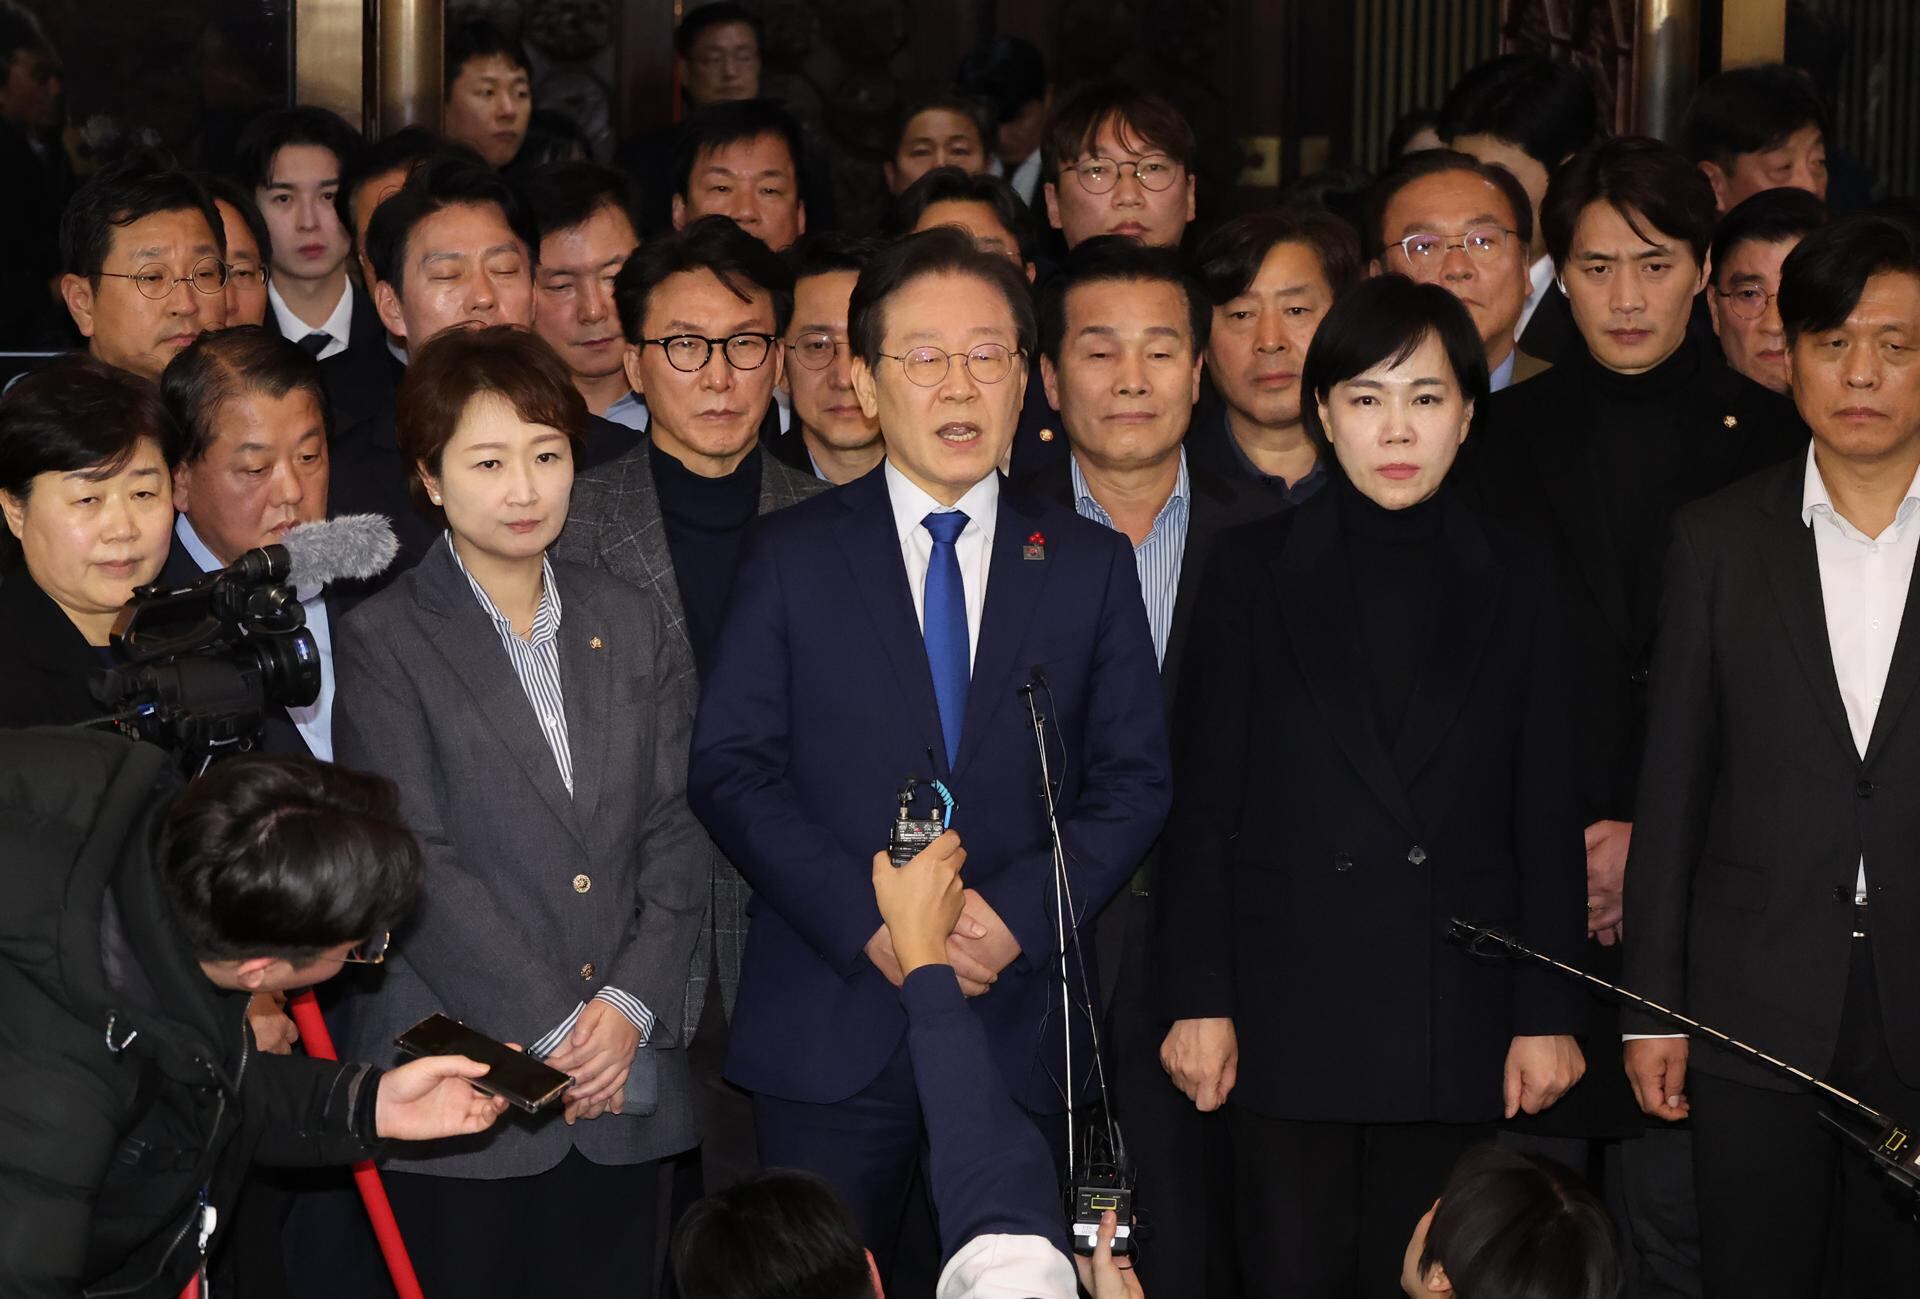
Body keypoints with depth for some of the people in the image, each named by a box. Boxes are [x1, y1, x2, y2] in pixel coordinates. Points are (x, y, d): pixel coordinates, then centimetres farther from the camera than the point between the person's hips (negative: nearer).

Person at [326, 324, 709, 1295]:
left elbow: (674, 834, 7)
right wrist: (554, 1029, -13)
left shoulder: (630, 626, 11)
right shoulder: (382, 643, -3)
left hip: (623, 1078, 4)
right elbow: (418, 865, -10)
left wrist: (630, 1005, -7)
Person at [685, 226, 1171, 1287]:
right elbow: (729, 767, -2)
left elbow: (1134, 778, 5)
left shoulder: (1091, 565, 9)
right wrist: (868, 921, -14)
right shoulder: (793, 555, 5)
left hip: (1022, 1029, 1)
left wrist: (1018, 910, -12)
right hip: (831, 1032, -1)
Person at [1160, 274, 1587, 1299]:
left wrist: (1548, 1011, 1)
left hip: (1456, 1016, 1)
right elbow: (1203, 800, 2)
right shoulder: (1253, 571, 4)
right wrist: (1199, 999, -4)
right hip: (1289, 1010, -1)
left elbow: (1546, 816, 6)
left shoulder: (1513, 584, 7)